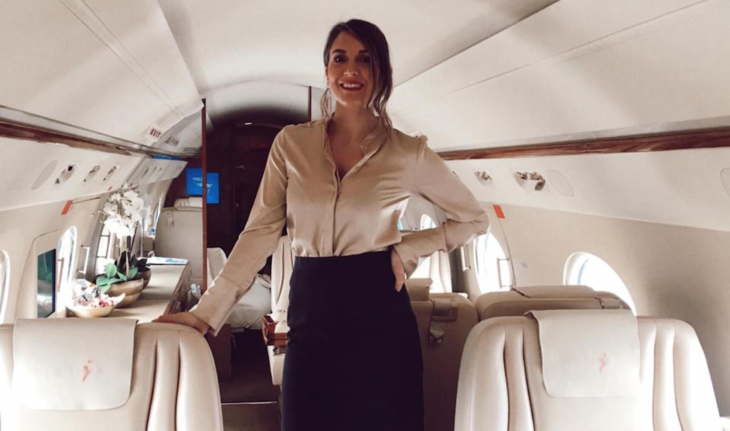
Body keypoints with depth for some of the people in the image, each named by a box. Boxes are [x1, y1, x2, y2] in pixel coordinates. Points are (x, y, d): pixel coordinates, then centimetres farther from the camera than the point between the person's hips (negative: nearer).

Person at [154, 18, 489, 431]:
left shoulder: (408, 153, -2)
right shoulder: (291, 143, 2)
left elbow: (474, 219, 8)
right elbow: (260, 233, -1)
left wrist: (409, 250, -4)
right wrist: (205, 313, -9)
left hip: (378, 315, -1)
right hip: (311, 317, 2)